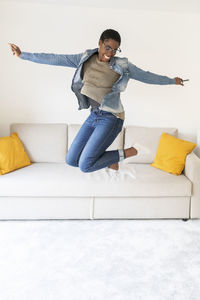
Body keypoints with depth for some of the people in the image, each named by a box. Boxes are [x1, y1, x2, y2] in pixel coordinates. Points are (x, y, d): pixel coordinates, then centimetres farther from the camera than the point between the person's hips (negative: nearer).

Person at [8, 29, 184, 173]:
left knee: (85, 166, -14)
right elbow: (55, 59, 4)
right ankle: (109, 160, 26)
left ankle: (128, 152, 4)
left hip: (111, 118, -6)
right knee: (71, 160, 7)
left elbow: (146, 76, 6)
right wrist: (23, 55, 4)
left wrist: (172, 81, 15)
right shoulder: (85, 59, 3)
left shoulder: (122, 65, -7)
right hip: (94, 115, 6)